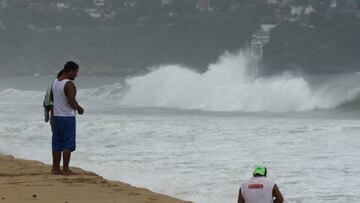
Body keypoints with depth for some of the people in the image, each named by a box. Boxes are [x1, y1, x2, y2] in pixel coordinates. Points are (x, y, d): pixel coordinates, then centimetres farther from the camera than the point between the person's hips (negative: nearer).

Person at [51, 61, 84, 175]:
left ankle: (55, 168, 13)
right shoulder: (69, 85, -17)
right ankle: (65, 169, -2)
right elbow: (72, 102, -22)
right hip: (68, 117, -8)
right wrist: (79, 108, -2)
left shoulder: (55, 82, 8)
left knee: (57, 143, 11)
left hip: (56, 116, 8)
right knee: (68, 144, -1)